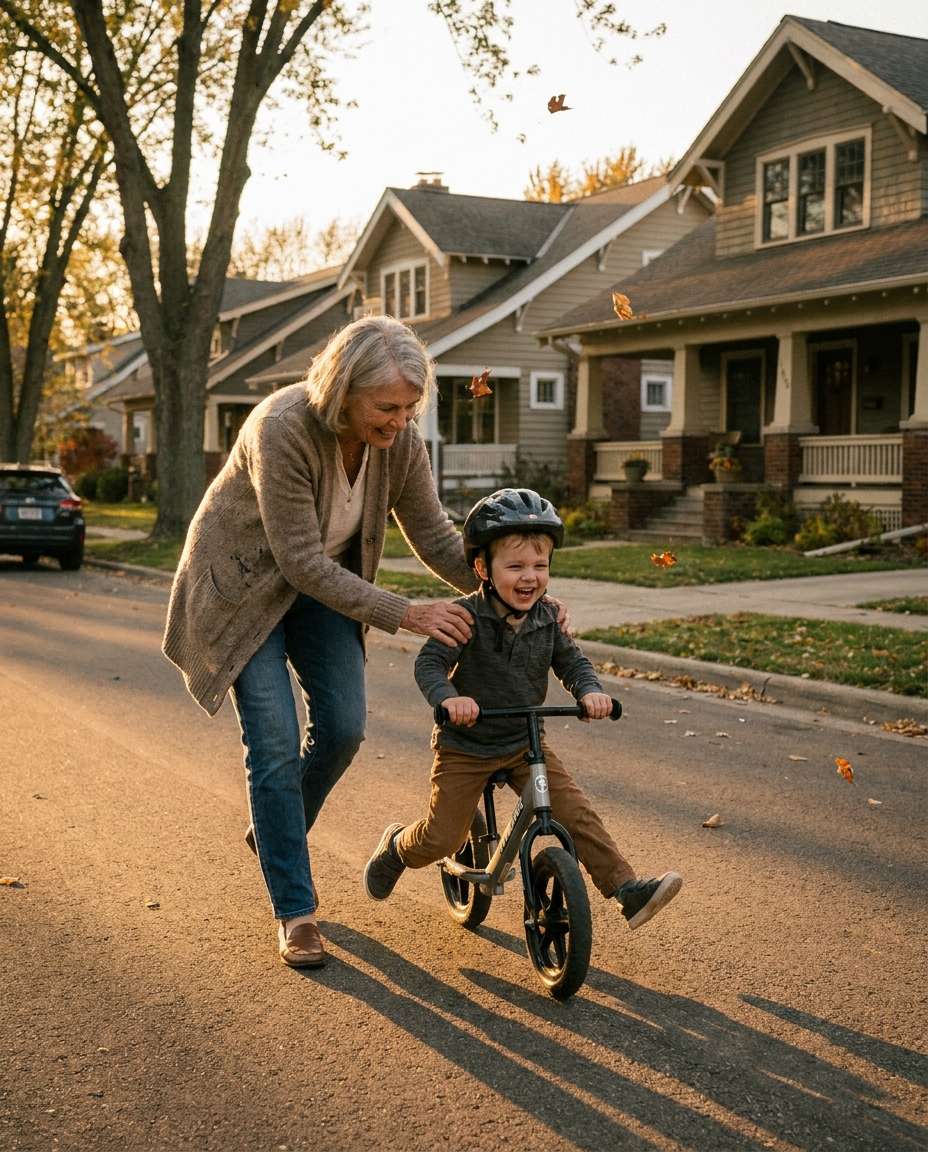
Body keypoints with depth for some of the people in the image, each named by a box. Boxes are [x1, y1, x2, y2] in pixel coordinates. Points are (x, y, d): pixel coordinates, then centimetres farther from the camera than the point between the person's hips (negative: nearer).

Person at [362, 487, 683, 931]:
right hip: (465, 746, -4)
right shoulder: (468, 616, -20)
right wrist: (448, 696, -46)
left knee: (576, 813, -10)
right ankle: (396, 847, 34)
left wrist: (590, 691, -18)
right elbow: (429, 663, -25)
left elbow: (571, 661, 5)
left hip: (524, 743, 4)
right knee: (442, 838, 1)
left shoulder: (546, 618, -4)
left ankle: (628, 890, -9)